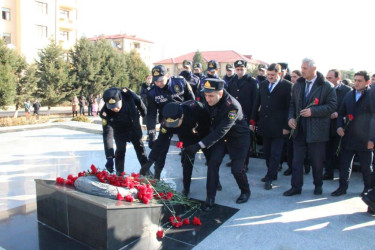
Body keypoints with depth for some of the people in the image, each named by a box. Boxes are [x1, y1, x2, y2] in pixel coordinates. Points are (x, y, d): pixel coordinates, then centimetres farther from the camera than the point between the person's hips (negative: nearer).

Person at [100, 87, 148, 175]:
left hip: (134, 127, 3)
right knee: (120, 151, -6)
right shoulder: (106, 113, -38)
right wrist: (109, 157, -44)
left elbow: (139, 103, -13)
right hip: (120, 131, -2)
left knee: (140, 148, 14)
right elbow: (107, 134, -39)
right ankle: (119, 174, 13)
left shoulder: (128, 94, -36)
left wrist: (144, 113, 7)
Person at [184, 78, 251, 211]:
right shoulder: (208, 101, -17)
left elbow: (220, 131, -39)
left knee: (236, 169, -5)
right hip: (220, 136, 5)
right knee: (213, 162, -10)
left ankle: (245, 192, 27)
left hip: (238, 138, -5)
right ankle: (210, 198, 1)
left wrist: (199, 145, -43)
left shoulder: (233, 107, -36)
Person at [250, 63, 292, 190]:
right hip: (265, 125, 5)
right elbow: (257, 104, 13)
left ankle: (269, 178, 7)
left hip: (278, 126, -5)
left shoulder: (287, 86, -6)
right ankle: (272, 174, 26)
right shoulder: (263, 84, 10)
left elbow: (289, 107, -7)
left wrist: (286, 126, -11)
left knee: (275, 153, 0)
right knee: (267, 152, 12)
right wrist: (253, 121, 10)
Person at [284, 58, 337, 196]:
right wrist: (291, 117, -3)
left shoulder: (326, 86, -6)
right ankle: (296, 187, 16)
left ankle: (318, 185, 31)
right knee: (297, 160, 5)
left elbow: (332, 105, -10)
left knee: (317, 161, 10)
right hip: (299, 128, 4)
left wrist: (312, 111, -19)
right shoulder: (297, 85, 8)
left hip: (317, 130, -4)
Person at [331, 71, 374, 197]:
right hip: (348, 138, 4)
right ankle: (342, 187, 20)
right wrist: (339, 126, -2)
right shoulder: (349, 95, 8)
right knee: (344, 164, 9)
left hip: (364, 139, -4)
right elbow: (341, 113, 15)